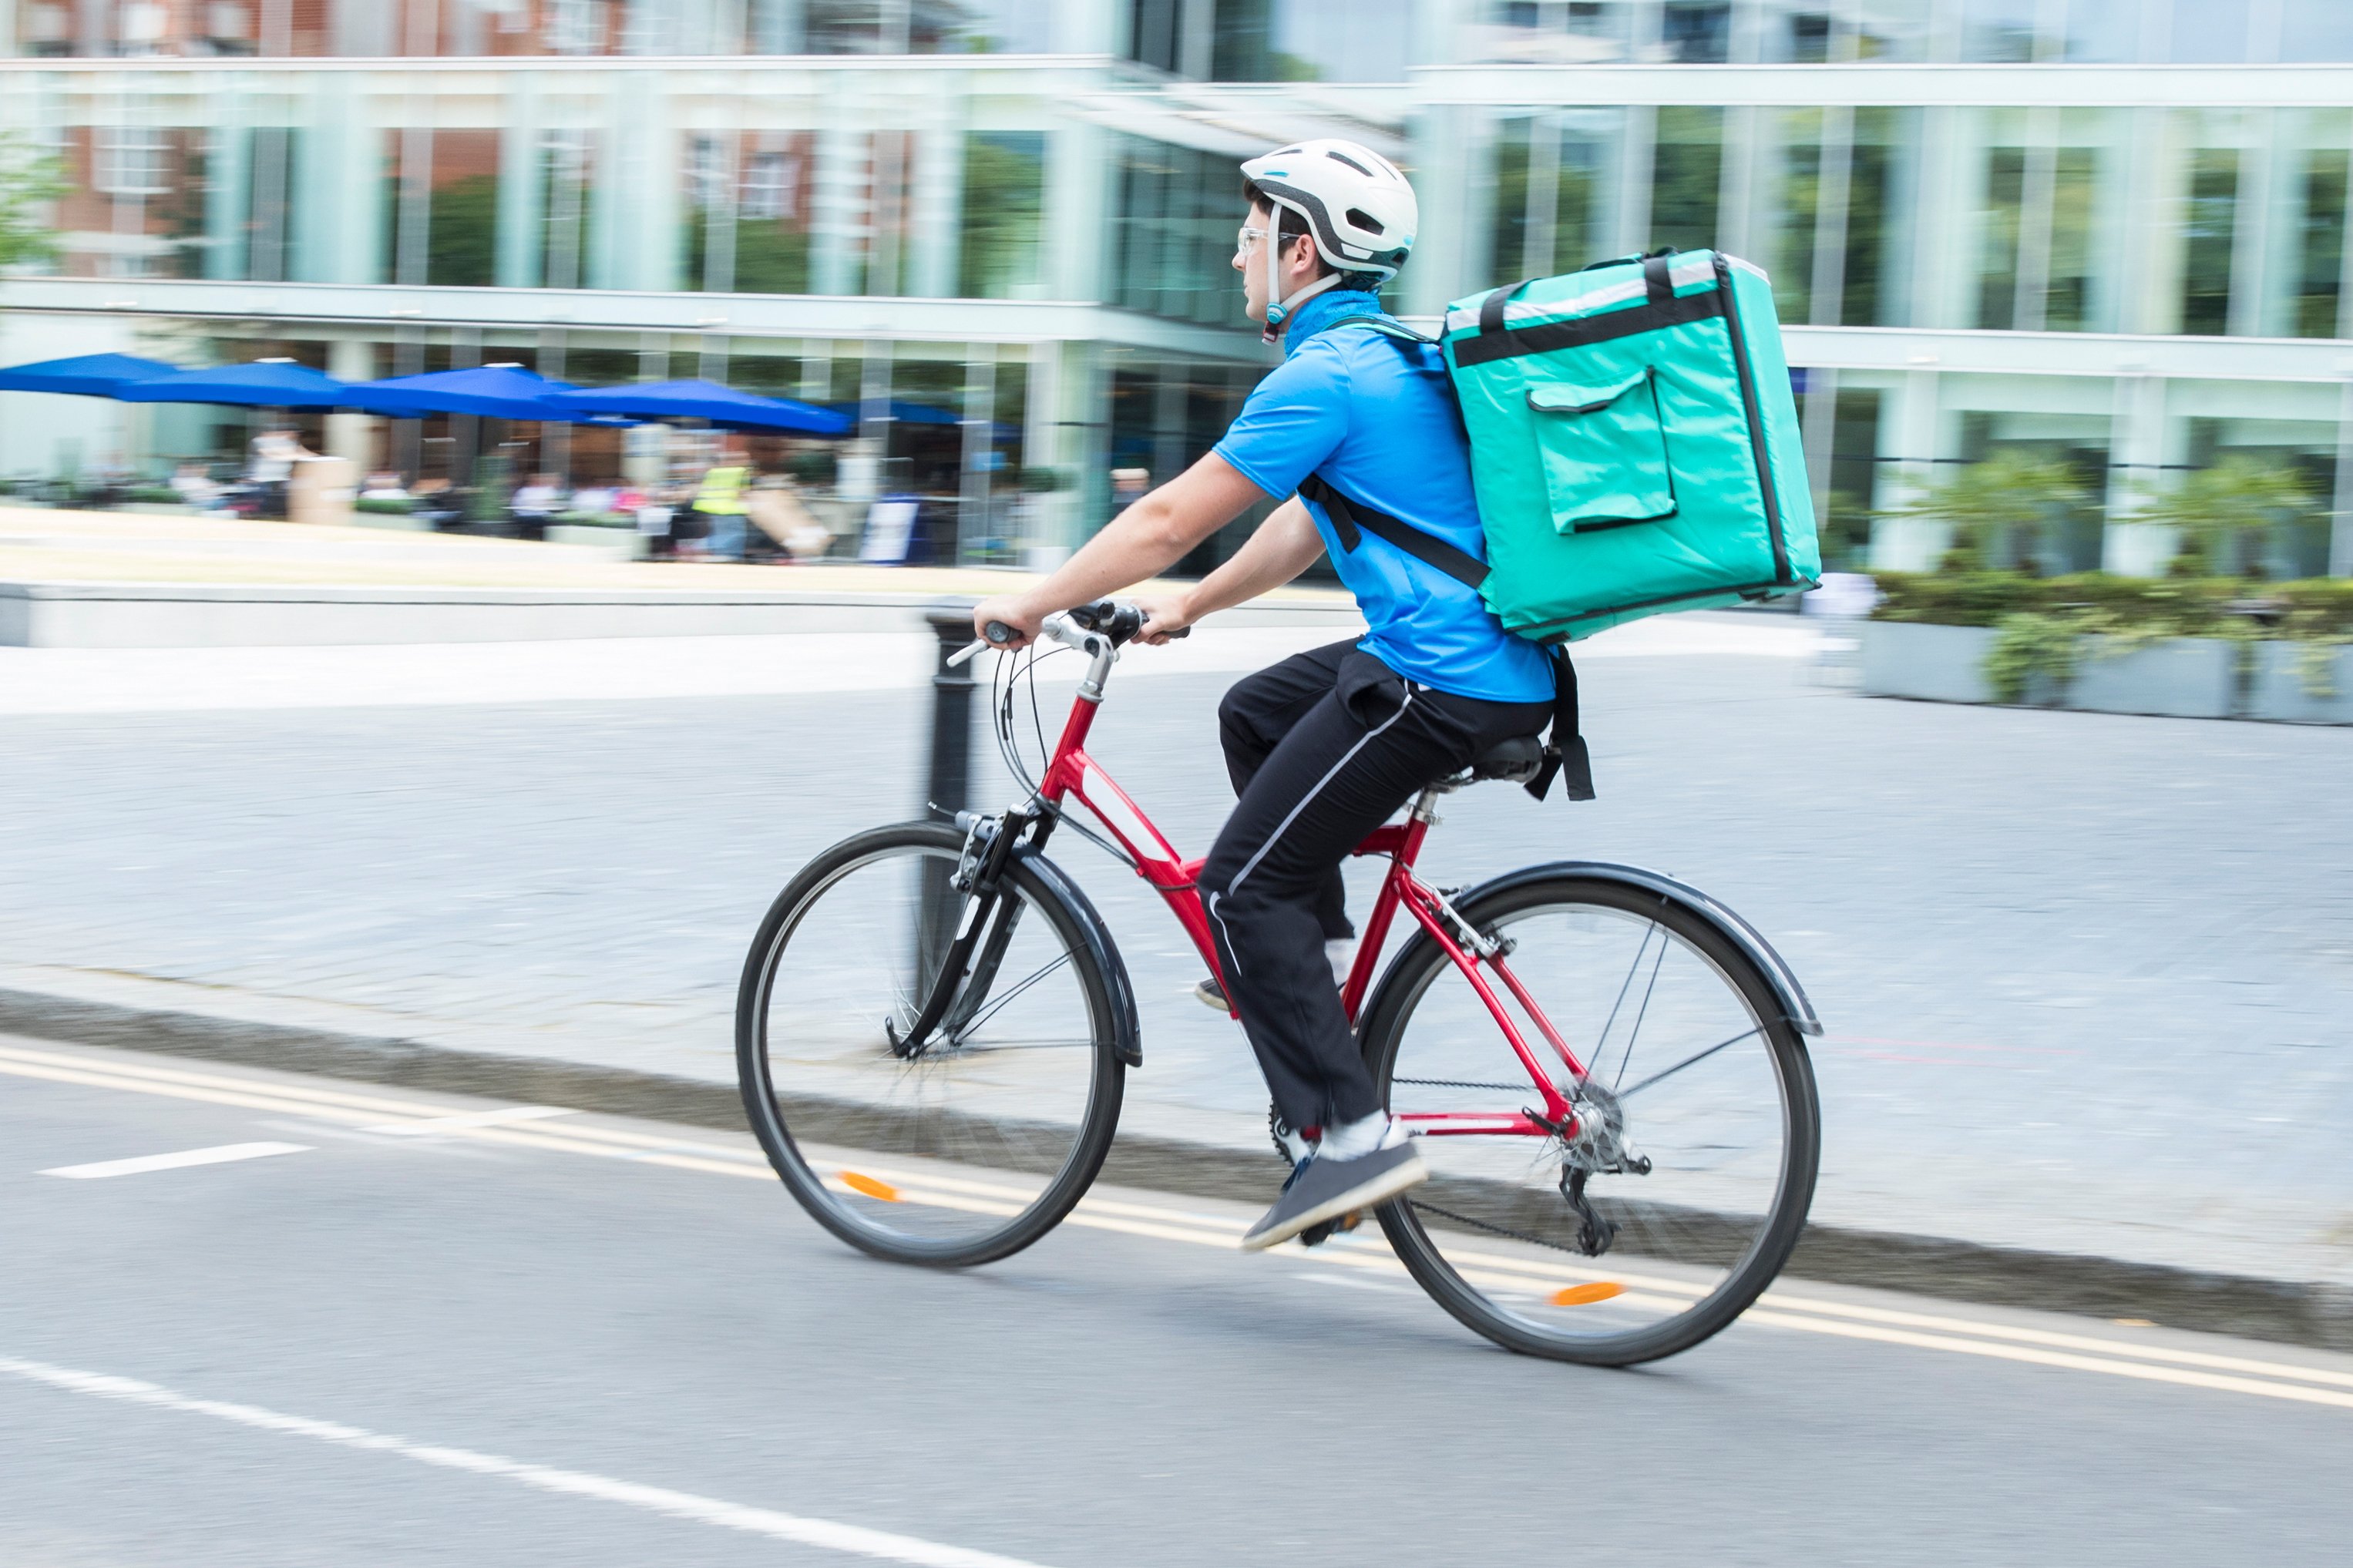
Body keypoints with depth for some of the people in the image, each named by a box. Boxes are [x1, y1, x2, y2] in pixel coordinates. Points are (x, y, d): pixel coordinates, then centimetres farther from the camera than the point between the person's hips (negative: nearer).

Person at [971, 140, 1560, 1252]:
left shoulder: (1325, 376, -14)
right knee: (1254, 713, 28)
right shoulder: (1385, 355, 17)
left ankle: (1347, 1137, -8)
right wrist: (1189, 606, 31)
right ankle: (1314, 954, 24)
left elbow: (1169, 520, -11)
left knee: (1242, 886, -5)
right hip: (1494, 658, 10)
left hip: (1441, 681, -10)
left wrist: (1030, 605, 0)